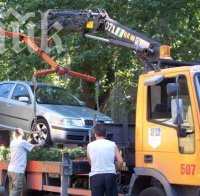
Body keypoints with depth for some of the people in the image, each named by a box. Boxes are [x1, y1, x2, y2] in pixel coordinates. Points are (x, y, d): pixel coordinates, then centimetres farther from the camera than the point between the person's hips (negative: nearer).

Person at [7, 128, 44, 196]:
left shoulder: (12, 143, 14)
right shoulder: (23, 142, -7)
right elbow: (34, 146, 3)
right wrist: (42, 144, 20)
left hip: (10, 170, 8)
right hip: (17, 171, -8)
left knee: (12, 190, 11)